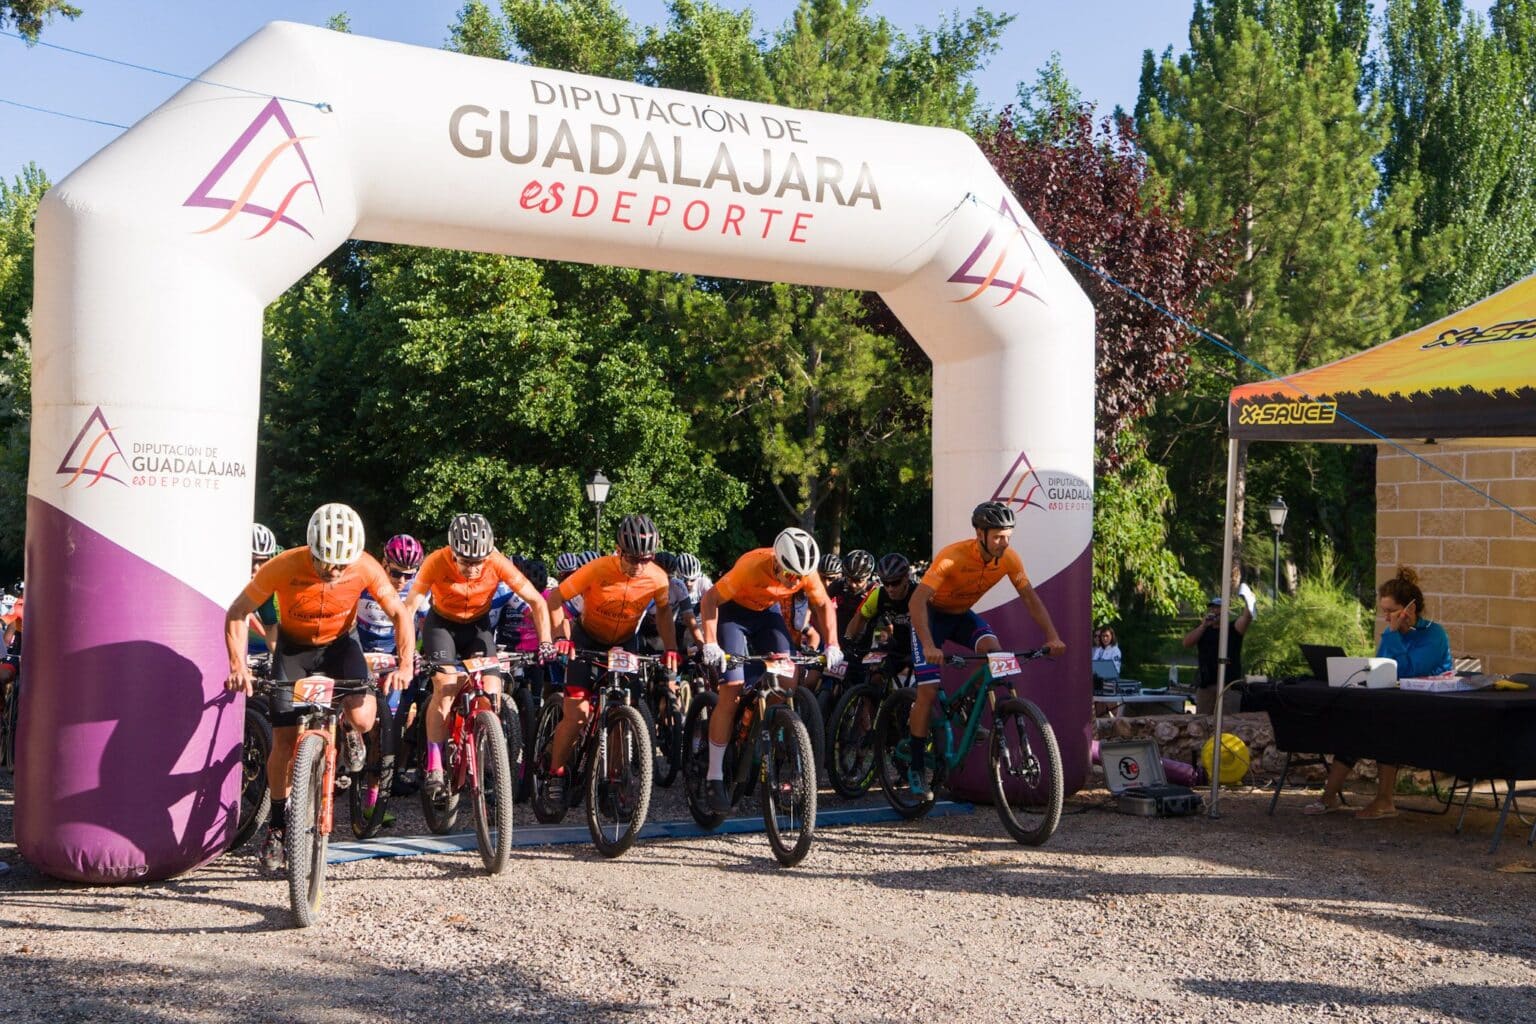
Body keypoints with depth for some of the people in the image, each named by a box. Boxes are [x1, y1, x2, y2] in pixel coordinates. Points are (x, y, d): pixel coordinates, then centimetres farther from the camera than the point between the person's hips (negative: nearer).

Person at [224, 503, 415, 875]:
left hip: (340, 642, 0)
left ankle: (346, 729, 15)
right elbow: (237, 613, -21)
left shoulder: (365, 567, -26)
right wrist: (238, 665, -34)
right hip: (294, 646, 0)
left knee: (363, 719, -24)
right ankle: (278, 825, 15)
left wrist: (405, 665, -29)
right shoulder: (285, 567, -30)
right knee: (285, 740, -6)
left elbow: (399, 613, -16)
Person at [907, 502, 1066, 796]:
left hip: (962, 615, 5)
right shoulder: (953, 556, -34)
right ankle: (916, 768, -1)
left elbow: (1030, 598, -9)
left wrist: (1052, 636, -23)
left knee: (994, 652, -27)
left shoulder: (1010, 559, -18)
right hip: (933, 614, -4)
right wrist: (928, 646, -52)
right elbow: (916, 601, -40)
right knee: (928, 691, -13)